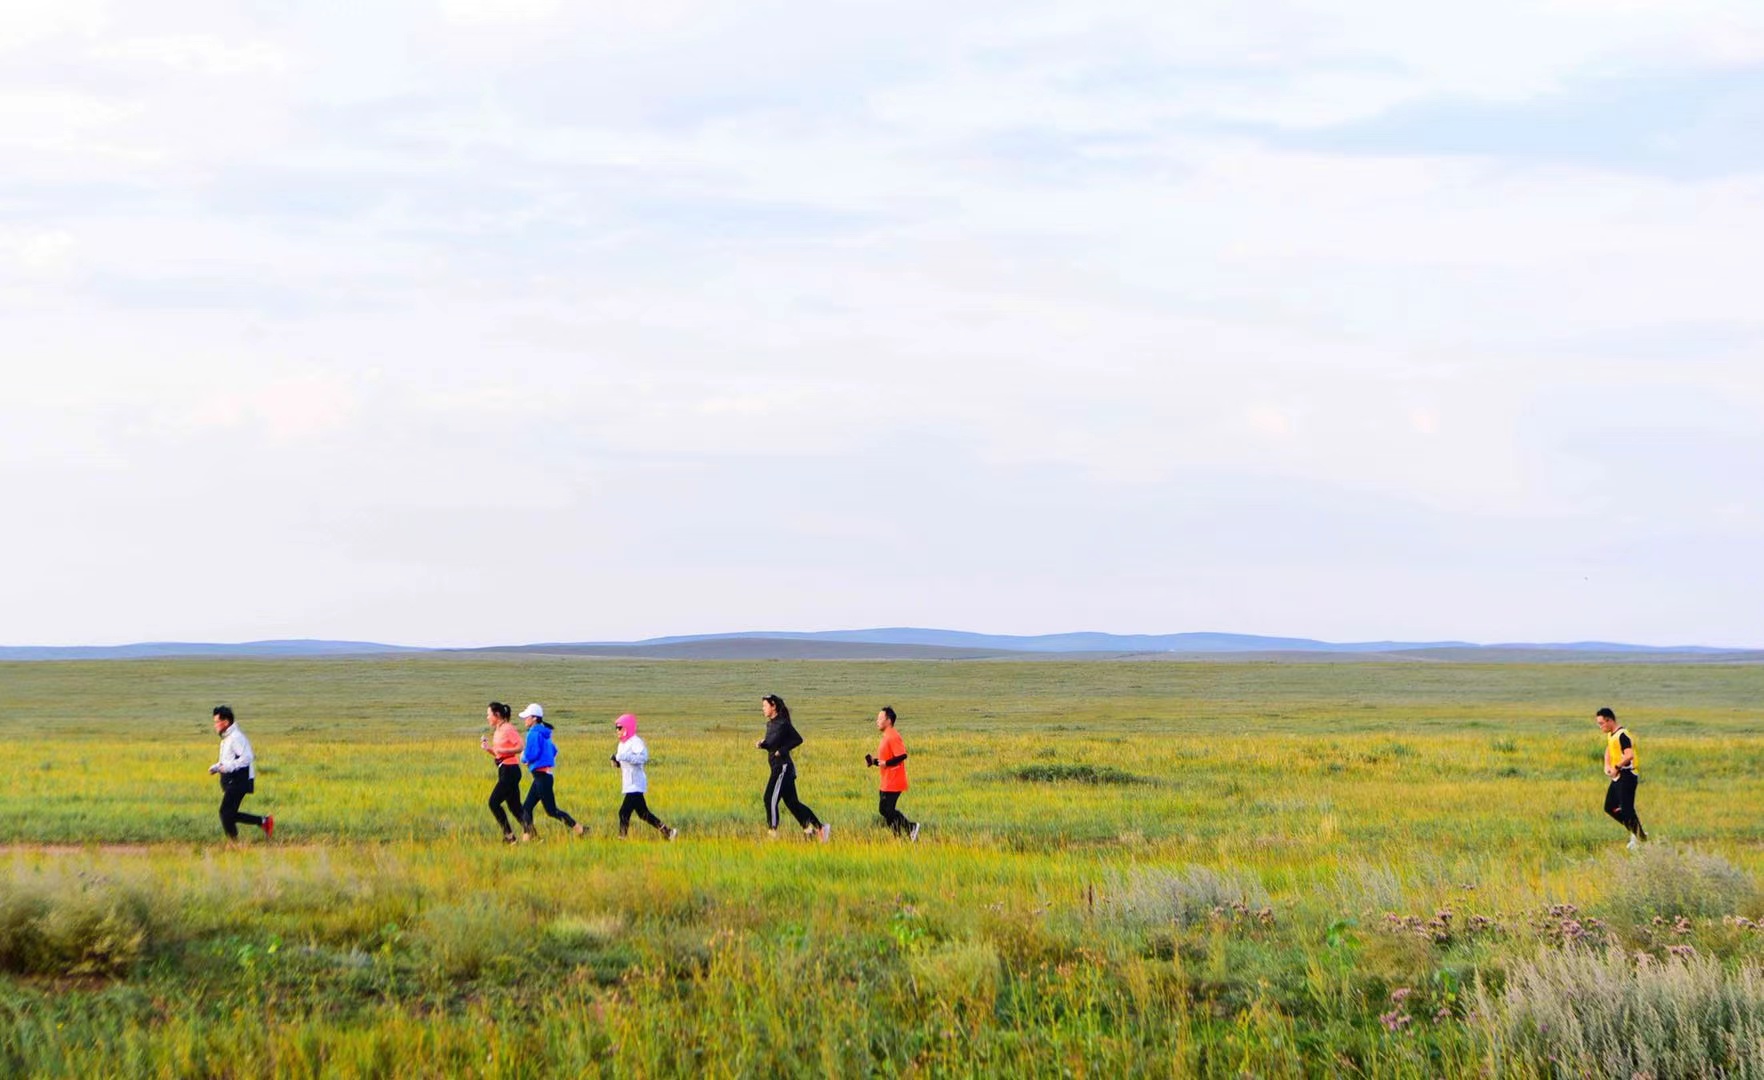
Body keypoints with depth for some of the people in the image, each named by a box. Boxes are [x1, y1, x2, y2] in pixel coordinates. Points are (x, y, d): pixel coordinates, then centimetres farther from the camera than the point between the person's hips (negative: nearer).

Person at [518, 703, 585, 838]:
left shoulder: (534, 733, -14)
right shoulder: (544, 733, 13)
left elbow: (532, 754, -22)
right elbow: (553, 750, 23)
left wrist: (523, 757, -1)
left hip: (541, 775, -10)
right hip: (544, 775, 10)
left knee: (551, 810, -6)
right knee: (526, 808, 10)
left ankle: (578, 829, -5)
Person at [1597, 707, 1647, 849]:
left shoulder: (1622, 735, -19)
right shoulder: (1610, 735, 13)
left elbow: (1629, 755, -31)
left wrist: (1616, 767, -22)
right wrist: (1607, 765, 14)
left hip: (1626, 775, -10)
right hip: (1617, 777, 10)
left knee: (1627, 809, -9)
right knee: (1610, 808, 11)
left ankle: (1640, 838, 2)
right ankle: (1636, 831, 19)